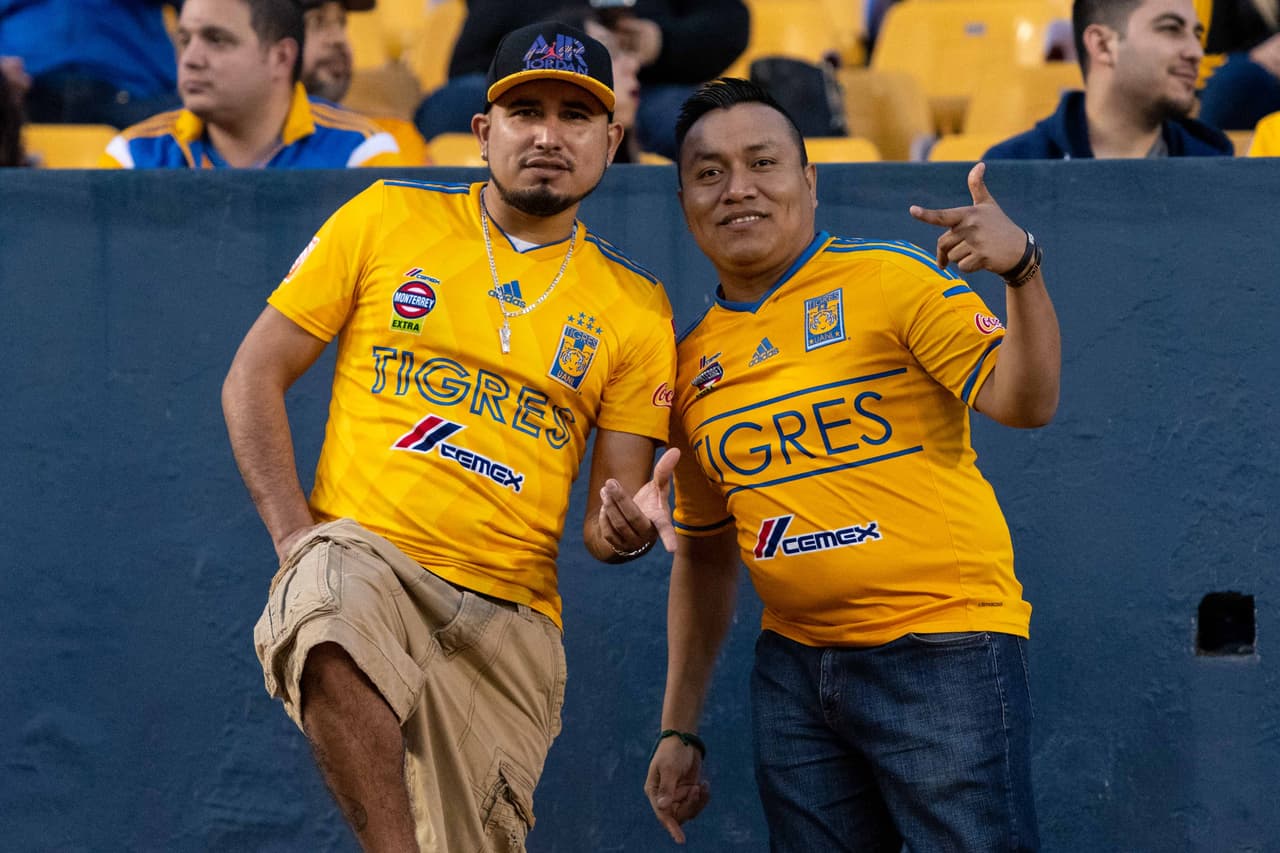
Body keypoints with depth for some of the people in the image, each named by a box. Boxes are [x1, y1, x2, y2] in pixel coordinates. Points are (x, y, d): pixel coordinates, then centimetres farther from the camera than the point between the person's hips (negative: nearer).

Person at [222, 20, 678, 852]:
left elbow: (611, 518, 12)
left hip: (510, 618, 2)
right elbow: (254, 379, 8)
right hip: (363, 560, -2)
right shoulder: (386, 219, 8)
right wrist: (296, 539, -5)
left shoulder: (635, 305, 10)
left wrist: (624, 527, -14)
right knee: (337, 610, -37)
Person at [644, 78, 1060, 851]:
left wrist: (1022, 269, -32)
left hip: (944, 651, -5)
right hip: (795, 666, 6)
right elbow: (706, 554, 19)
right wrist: (679, 730, 17)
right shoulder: (693, 363, 10)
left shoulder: (894, 280, -6)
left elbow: (1026, 401, -16)